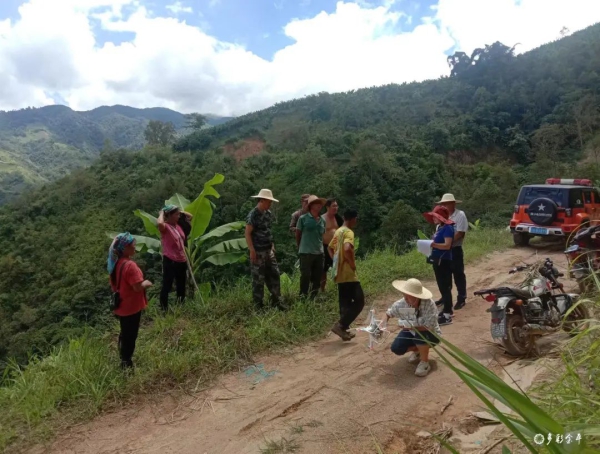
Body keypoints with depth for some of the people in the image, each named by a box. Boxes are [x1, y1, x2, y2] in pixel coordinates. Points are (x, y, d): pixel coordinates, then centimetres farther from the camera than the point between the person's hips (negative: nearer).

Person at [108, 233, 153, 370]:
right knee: (130, 336, 7)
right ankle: (126, 363, 20)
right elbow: (137, 287, -26)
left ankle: (123, 359, 38)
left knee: (124, 334, 24)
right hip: (131, 307, -9)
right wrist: (146, 283, -6)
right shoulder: (130, 265, -27)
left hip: (121, 306, 9)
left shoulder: (115, 262, 2)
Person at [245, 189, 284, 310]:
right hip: (258, 252, -8)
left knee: (274, 274, 10)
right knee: (258, 278, 1)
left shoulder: (268, 213, 10)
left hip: (269, 251, 8)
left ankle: (276, 301, 20)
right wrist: (252, 251, -19)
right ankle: (258, 304, 12)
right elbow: (247, 233, -15)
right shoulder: (253, 214, -14)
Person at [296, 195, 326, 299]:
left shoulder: (322, 220, 8)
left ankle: (313, 297, 23)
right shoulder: (303, 218, -6)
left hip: (319, 253, 5)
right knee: (305, 276, -3)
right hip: (306, 252, -5)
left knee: (317, 277, 10)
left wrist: (319, 246, 15)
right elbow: (298, 234, 3)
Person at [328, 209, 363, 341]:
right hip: (348, 273, -9)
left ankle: (344, 329, 18)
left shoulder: (338, 231, 14)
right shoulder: (348, 232, -15)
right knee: (359, 300, -4)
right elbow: (347, 249, -33)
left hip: (340, 273, 9)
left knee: (345, 302, 15)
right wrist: (352, 264, -19)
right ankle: (340, 325, -9)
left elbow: (330, 248, 26)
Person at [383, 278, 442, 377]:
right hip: (412, 332, 4)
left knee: (419, 334, -36)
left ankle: (425, 363, -9)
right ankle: (417, 350, 18)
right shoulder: (401, 304, -22)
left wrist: (410, 327, -32)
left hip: (431, 335, -4)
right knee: (396, 348, -15)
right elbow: (388, 313, -3)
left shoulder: (429, 304, -34)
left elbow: (429, 327, -32)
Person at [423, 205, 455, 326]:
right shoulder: (439, 228, 13)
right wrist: (430, 244, 6)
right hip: (438, 260, 10)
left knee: (445, 287, -7)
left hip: (444, 261, -10)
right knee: (442, 286, 17)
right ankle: (448, 309, 29)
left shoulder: (447, 228, -16)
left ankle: (447, 316, -3)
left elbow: (447, 245, -25)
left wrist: (433, 244, -29)